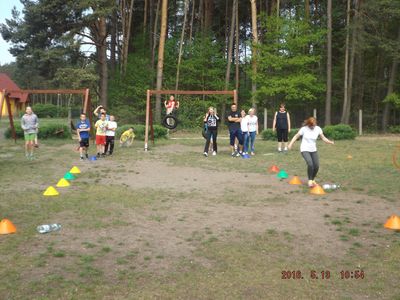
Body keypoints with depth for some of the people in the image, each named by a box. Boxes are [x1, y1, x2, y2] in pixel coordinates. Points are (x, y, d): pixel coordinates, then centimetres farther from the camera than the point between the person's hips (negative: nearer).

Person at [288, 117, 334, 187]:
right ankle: (310, 180, -6)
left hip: (313, 150, 4)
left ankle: (313, 180, 28)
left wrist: (330, 142, -20)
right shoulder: (304, 129, -13)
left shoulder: (318, 129, -6)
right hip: (305, 150, -4)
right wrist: (290, 144, -11)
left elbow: (323, 138, -3)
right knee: (310, 164, -24)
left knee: (316, 166, 0)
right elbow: (296, 136, -3)